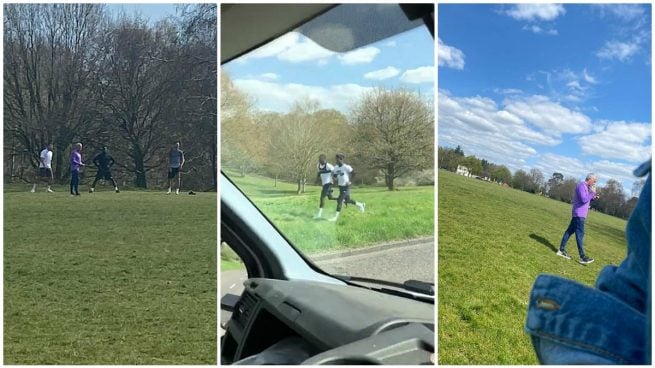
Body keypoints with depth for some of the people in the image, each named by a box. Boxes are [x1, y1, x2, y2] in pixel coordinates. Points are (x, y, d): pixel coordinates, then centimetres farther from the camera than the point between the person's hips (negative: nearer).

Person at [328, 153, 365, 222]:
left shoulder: (347, 167, -18)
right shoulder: (336, 168, 1)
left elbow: (353, 173, -8)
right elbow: (334, 174, 15)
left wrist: (349, 181, -10)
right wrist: (336, 179, -4)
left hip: (346, 186, -7)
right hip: (340, 186, 7)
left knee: (339, 200, -13)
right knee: (347, 200, 19)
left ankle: (335, 217, -8)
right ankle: (360, 205, 43)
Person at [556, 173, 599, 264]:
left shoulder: (585, 187, 17)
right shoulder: (581, 185, -15)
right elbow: (584, 199, -24)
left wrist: (593, 198, 8)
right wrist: (592, 192, -14)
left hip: (579, 214, 10)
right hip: (579, 214, -10)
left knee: (570, 231, 11)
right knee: (580, 234, -10)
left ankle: (561, 250, 15)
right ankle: (583, 257, -10)